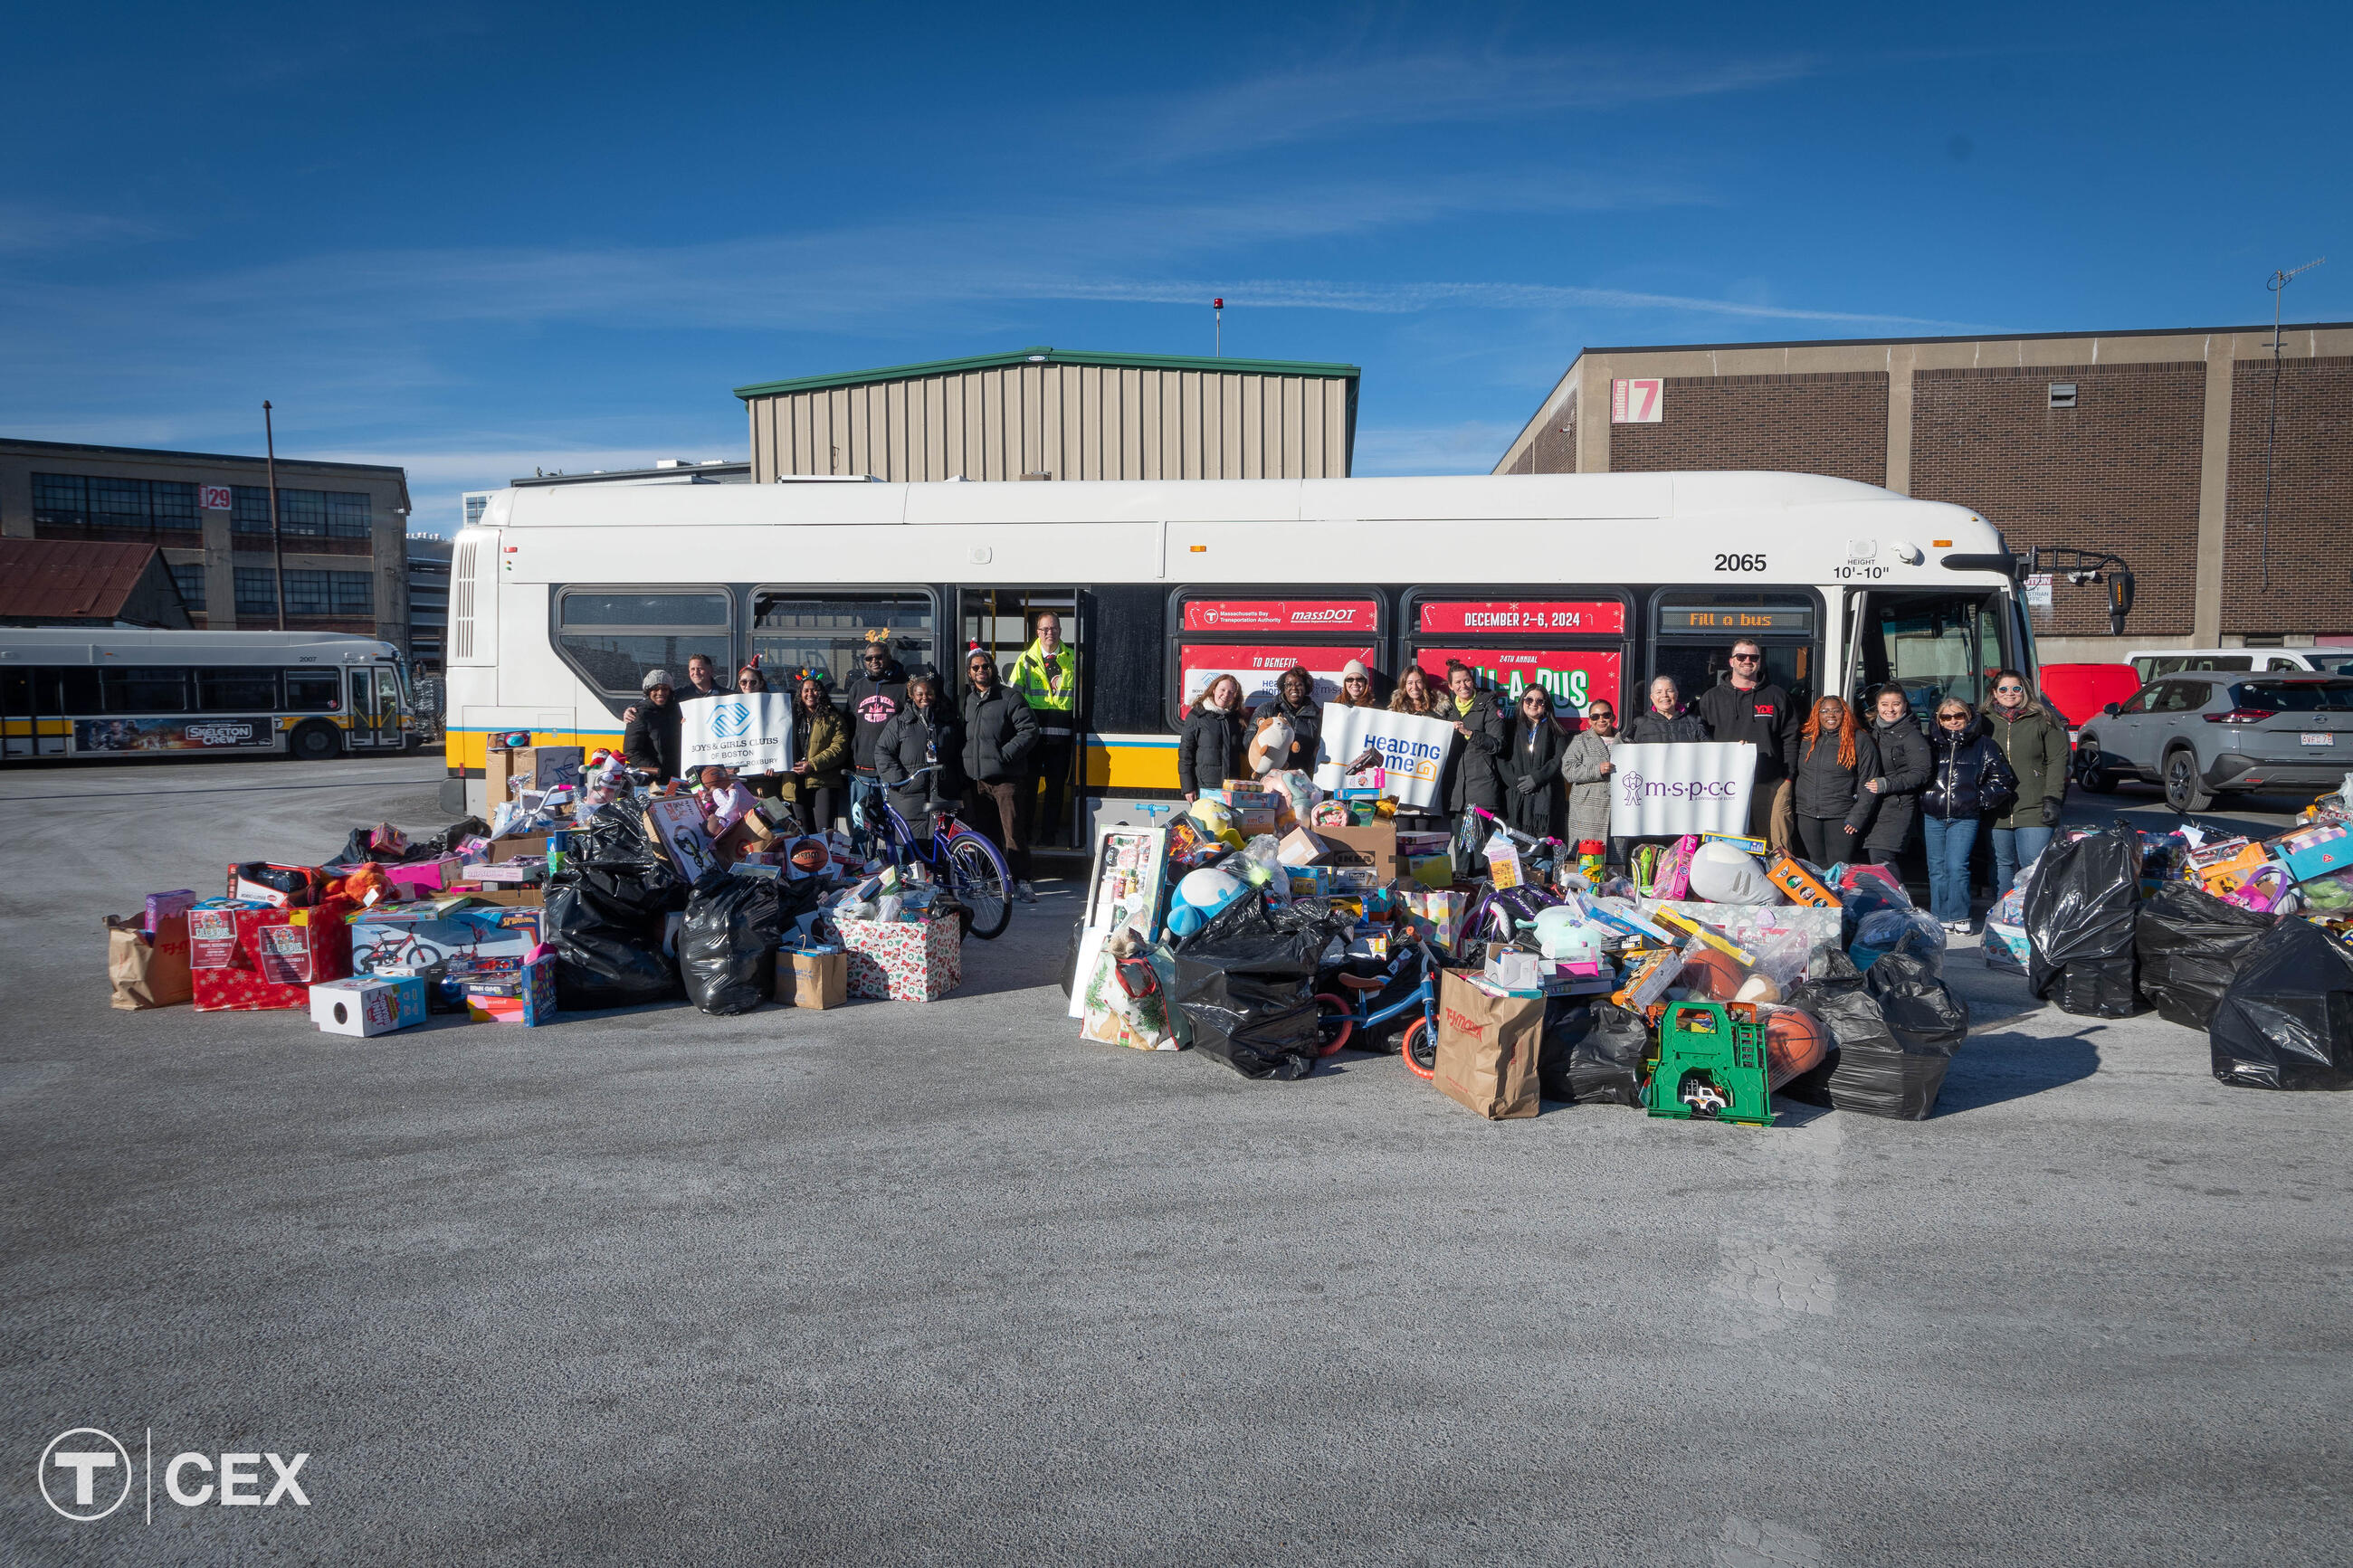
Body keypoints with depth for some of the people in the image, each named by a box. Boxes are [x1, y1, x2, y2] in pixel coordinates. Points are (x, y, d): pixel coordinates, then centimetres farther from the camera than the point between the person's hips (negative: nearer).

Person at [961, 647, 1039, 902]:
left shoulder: (1009, 697, -3)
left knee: (1012, 830, -10)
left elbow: (1029, 730, -8)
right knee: (984, 831, 11)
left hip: (1005, 778, -5)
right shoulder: (965, 698, 14)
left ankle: (1021, 882, -8)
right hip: (976, 778, 6)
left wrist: (1004, 754, -13)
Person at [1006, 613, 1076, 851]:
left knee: (1057, 786, 4)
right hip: (1033, 732, -1)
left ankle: (1049, 836, 13)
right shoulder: (1026, 660, 8)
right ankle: (1023, 836, 13)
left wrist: (1077, 733, 6)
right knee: (1028, 785, 3)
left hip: (1061, 735, 1)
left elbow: (1079, 697, 12)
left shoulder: (1072, 660, 10)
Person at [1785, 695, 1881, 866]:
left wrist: (1857, 817, -7)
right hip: (1807, 816, 4)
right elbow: (1792, 774, 18)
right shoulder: (1805, 739, 12)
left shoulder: (1859, 741, 2)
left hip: (1842, 818, -4)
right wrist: (1792, 805, 10)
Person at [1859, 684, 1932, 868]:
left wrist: (1887, 784, -19)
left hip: (1898, 806, -7)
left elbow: (1920, 774, -12)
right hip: (1871, 805, 7)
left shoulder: (1912, 736, -4)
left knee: (1880, 860, -18)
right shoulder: (1874, 731, 16)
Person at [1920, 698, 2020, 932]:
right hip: (1932, 816, 3)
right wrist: (1924, 798, 9)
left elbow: (2003, 779, 7)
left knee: (1956, 866, -12)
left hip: (1965, 817, -3)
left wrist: (1981, 799, 1)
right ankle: (1940, 917, 12)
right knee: (1937, 868, 4)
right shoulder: (1932, 744, 12)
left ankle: (1959, 917, -3)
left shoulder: (1983, 745, 8)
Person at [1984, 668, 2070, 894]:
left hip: (2034, 808, -3)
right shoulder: (1986, 722, 10)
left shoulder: (2041, 720, 3)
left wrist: (2053, 799, -7)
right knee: (2002, 864, 9)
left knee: (2034, 865, -7)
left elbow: (2057, 760, 0)